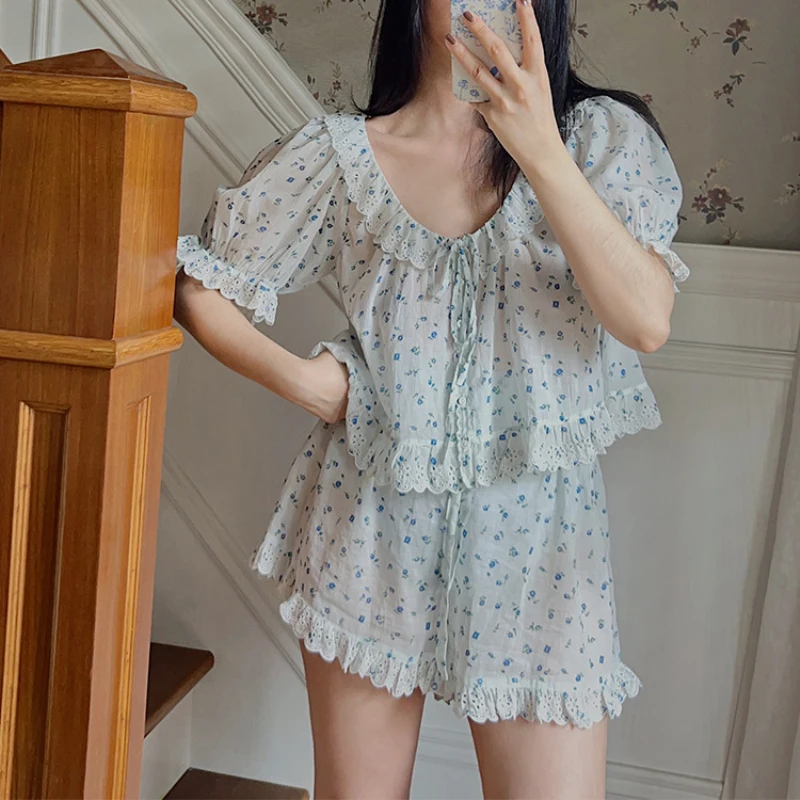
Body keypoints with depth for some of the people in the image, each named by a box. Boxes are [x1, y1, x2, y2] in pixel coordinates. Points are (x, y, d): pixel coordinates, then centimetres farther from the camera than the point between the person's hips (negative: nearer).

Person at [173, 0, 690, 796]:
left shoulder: (600, 138, -2)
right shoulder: (339, 154, -1)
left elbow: (646, 320, -17)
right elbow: (198, 286, 6)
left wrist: (539, 150, -23)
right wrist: (300, 378, -7)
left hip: (534, 530, 0)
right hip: (371, 521, 1)